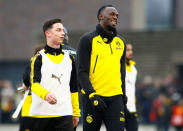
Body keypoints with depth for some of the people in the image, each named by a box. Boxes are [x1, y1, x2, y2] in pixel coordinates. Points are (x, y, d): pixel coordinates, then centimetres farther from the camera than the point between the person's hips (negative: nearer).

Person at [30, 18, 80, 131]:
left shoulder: (69, 59, 16)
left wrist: (76, 113, 17)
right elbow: (34, 83, -14)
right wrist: (46, 94, -35)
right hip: (41, 113, -3)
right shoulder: (39, 58, 1)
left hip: (64, 113, 3)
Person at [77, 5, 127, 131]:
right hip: (93, 98, -4)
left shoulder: (121, 42, 15)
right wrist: (92, 94, -18)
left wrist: (123, 95, 18)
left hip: (115, 98, 4)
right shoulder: (88, 40, -2)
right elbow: (82, 72, -8)